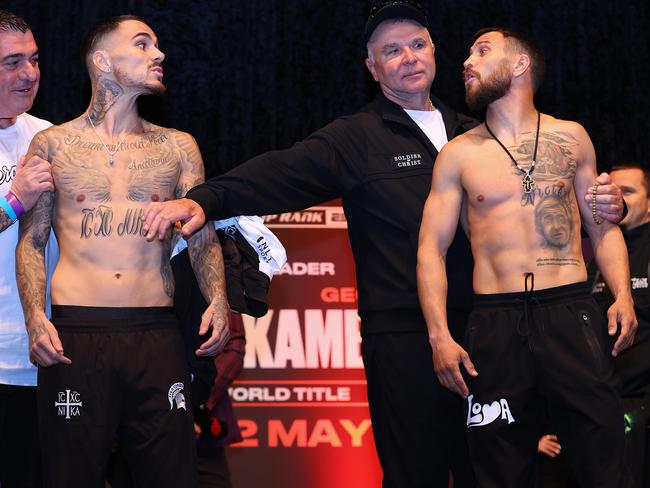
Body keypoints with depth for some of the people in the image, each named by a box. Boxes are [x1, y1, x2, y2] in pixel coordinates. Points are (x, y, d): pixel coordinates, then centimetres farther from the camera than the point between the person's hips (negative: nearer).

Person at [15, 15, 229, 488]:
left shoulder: (178, 147, 14)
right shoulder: (53, 144, 10)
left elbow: (204, 239, 13)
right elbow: (31, 241, 9)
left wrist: (217, 299, -5)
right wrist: (35, 317, -5)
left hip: (158, 336, 1)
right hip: (75, 335, -1)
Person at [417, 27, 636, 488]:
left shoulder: (571, 137, 11)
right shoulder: (458, 154, 10)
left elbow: (603, 227, 14)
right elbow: (432, 248, 6)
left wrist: (623, 295, -3)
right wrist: (439, 335, -6)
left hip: (572, 313, 0)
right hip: (495, 323, 0)